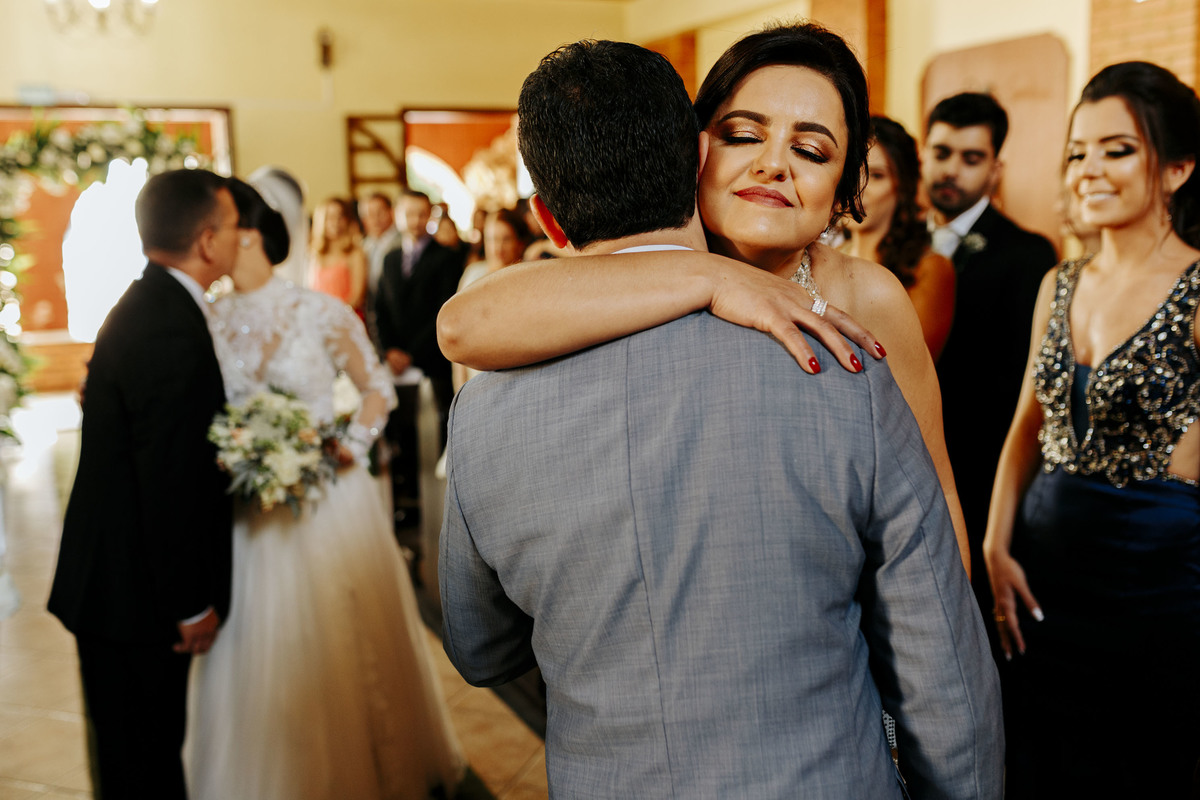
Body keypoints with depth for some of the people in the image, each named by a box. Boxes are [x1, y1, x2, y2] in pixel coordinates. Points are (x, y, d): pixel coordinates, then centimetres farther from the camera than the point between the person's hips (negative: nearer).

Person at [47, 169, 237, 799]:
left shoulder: (148, 305, 8)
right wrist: (192, 605, -17)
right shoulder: (172, 330, -24)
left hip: (109, 578, 9)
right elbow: (170, 482, -25)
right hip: (135, 593, -9)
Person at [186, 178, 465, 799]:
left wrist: (352, 446, -10)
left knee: (342, 638, 9)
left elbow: (377, 387, 3)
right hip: (249, 509, 2)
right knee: (260, 646, 8)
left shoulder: (321, 312, -7)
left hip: (327, 500, -2)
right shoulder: (211, 322, 1)